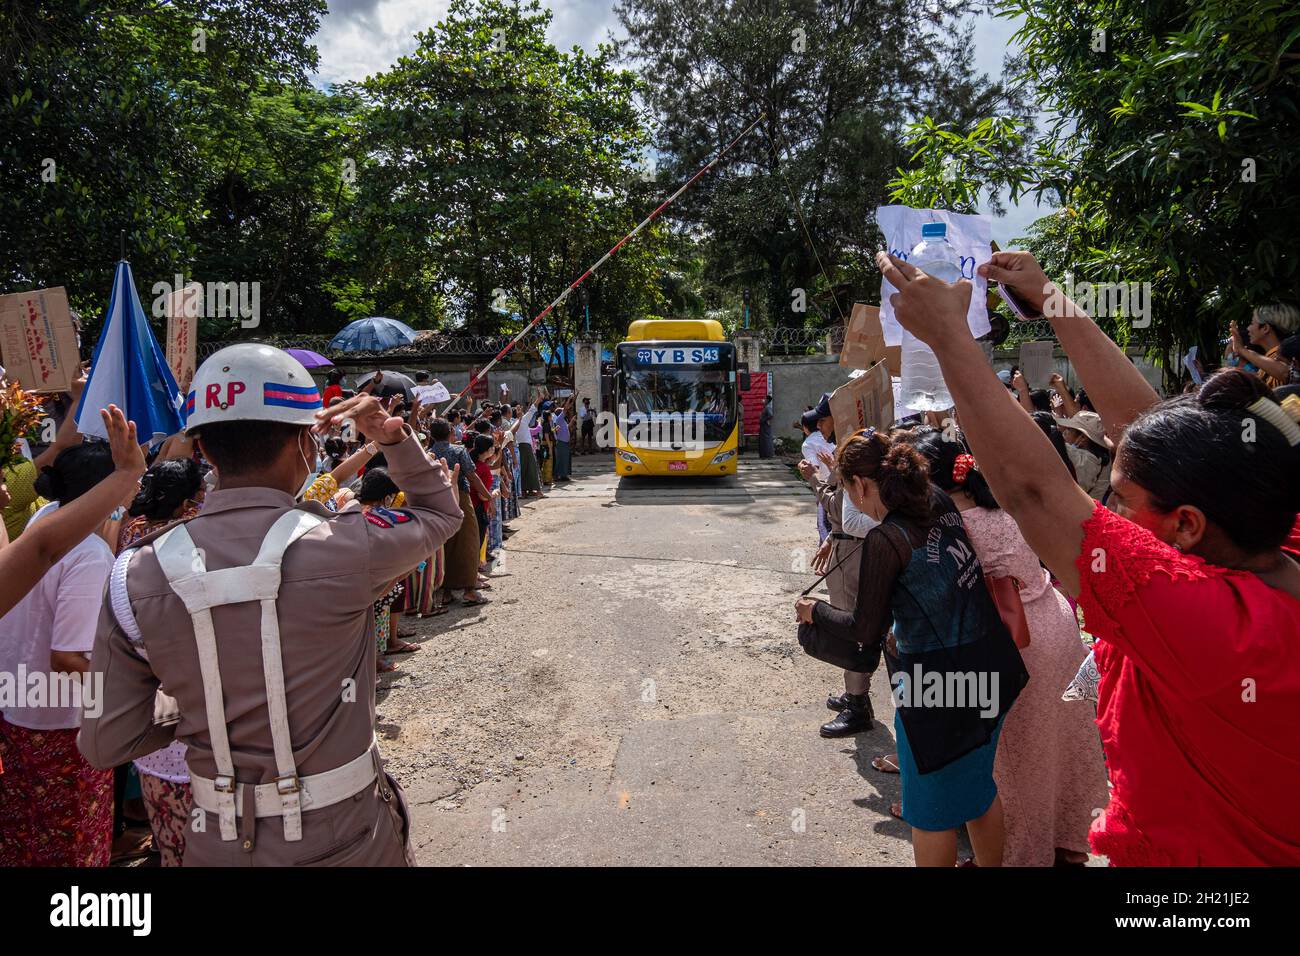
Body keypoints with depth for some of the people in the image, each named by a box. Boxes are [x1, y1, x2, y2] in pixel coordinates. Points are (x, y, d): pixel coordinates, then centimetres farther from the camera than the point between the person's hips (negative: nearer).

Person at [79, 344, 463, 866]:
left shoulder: (137, 574, -12)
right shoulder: (344, 546, -22)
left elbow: (104, 744, -4)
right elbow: (440, 510, -1)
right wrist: (394, 436, -6)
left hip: (218, 842, 3)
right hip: (344, 839, -2)